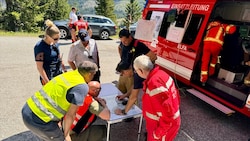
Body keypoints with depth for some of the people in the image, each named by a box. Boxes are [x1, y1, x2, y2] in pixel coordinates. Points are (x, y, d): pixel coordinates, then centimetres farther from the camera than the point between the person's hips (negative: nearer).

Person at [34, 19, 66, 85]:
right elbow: (39, 67, -17)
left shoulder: (55, 43, 2)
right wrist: (47, 82, -18)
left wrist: (65, 70, 19)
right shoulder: (40, 46, -18)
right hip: (48, 78, -7)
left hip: (59, 75, 7)